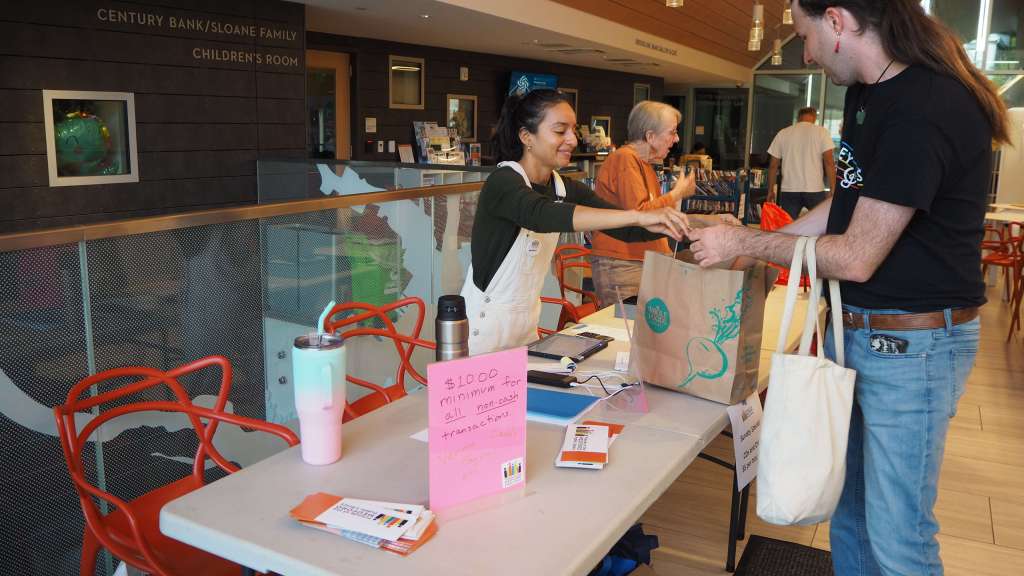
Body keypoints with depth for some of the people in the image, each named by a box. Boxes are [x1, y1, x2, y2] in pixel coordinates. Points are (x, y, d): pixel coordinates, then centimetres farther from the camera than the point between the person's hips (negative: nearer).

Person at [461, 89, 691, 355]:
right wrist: (638, 215, -44)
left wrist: (677, 222, -19)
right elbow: (542, 215, -39)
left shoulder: (566, 189, 3)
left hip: (527, 322, 7)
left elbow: (627, 230, -1)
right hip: (485, 325, -7)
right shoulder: (504, 181, -19)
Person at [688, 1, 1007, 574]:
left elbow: (856, 257, -22)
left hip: (913, 344, -9)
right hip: (851, 329, 9)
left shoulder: (927, 108, -24)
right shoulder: (869, 93, 6)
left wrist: (745, 242, -11)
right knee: (846, 499, 20)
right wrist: (754, 242, 8)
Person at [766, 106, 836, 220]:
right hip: (814, 189, -2)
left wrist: (770, 190, 15)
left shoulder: (783, 133, 8)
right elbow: (829, 162, -7)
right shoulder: (821, 132, 0)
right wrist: (833, 189, -3)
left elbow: (773, 165, 8)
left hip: (789, 190, 2)